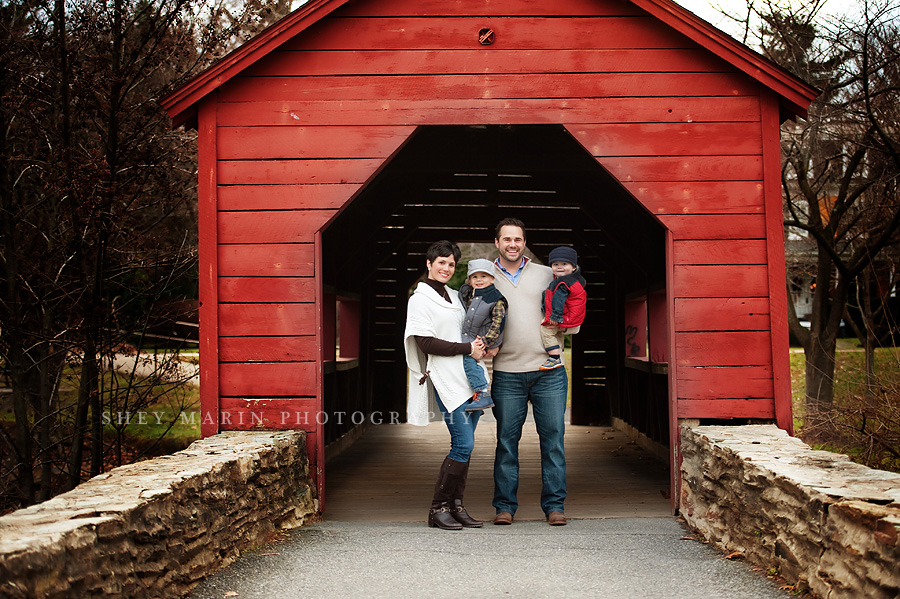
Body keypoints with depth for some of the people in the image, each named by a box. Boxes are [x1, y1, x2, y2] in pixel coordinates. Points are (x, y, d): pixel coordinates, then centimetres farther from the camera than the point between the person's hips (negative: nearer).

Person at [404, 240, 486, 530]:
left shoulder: (454, 297, 21)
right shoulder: (419, 299, 0)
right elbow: (427, 343, -10)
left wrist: (480, 344, 5)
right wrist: (467, 348, -12)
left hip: (470, 376, 7)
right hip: (447, 378, -7)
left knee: (464, 445, 5)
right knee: (464, 444, -13)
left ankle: (455, 506, 10)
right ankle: (438, 508, -4)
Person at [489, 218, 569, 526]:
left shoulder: (547, 275, 12)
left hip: (548, 369, 1)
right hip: (507, 372, 0)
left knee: (553, 437, 1)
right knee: (506, 439, 2)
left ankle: (554, 504, 9)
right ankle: (505, 505, 11)